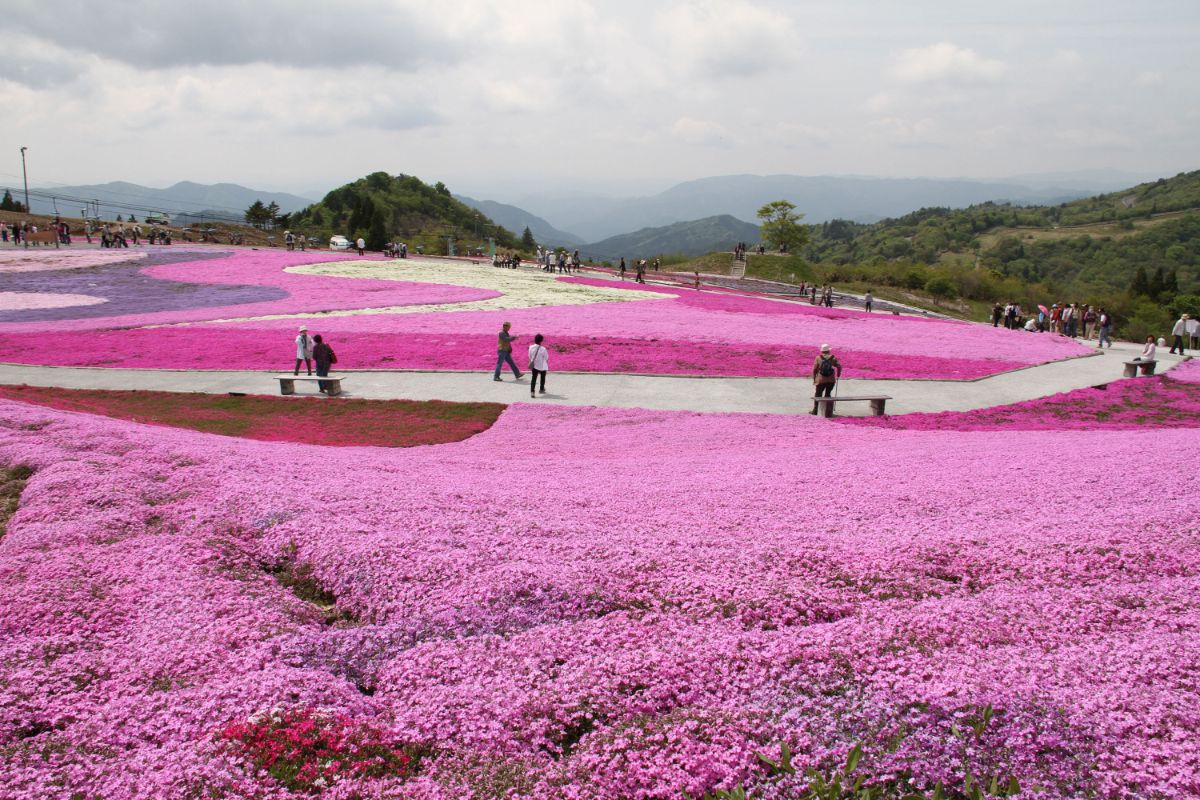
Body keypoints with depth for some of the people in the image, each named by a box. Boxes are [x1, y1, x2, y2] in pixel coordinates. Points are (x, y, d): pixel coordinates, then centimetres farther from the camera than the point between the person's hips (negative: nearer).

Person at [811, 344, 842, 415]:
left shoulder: (818, 358, -1)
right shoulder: (833, 358, 1)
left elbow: (814, 369, -3)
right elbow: (839, 367, -7)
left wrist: (814, 379, 5)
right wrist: (838, 375, 9)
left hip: (821, 380, -1)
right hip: (831, 380, 1)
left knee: (818, 394, 9)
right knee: (828, 394, 12)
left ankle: (815, 410, 8)